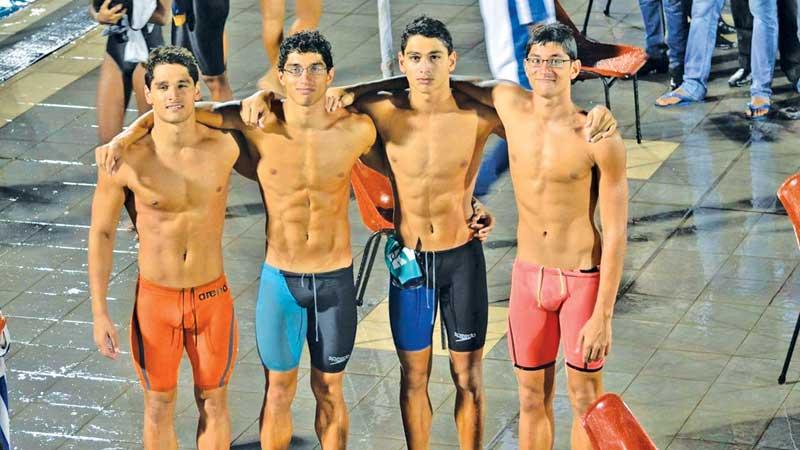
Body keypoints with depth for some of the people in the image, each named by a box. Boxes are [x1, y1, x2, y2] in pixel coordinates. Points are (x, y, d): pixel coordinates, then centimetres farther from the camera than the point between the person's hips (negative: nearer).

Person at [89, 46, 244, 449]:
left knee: (213, 401, 15)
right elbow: (101, 234, -6)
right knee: (159, 406, 13)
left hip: (212, 296, 1)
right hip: (156, 298, -1)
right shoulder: (127, 160, -16)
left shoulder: (226, 147, -12)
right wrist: (99, 314, -7)